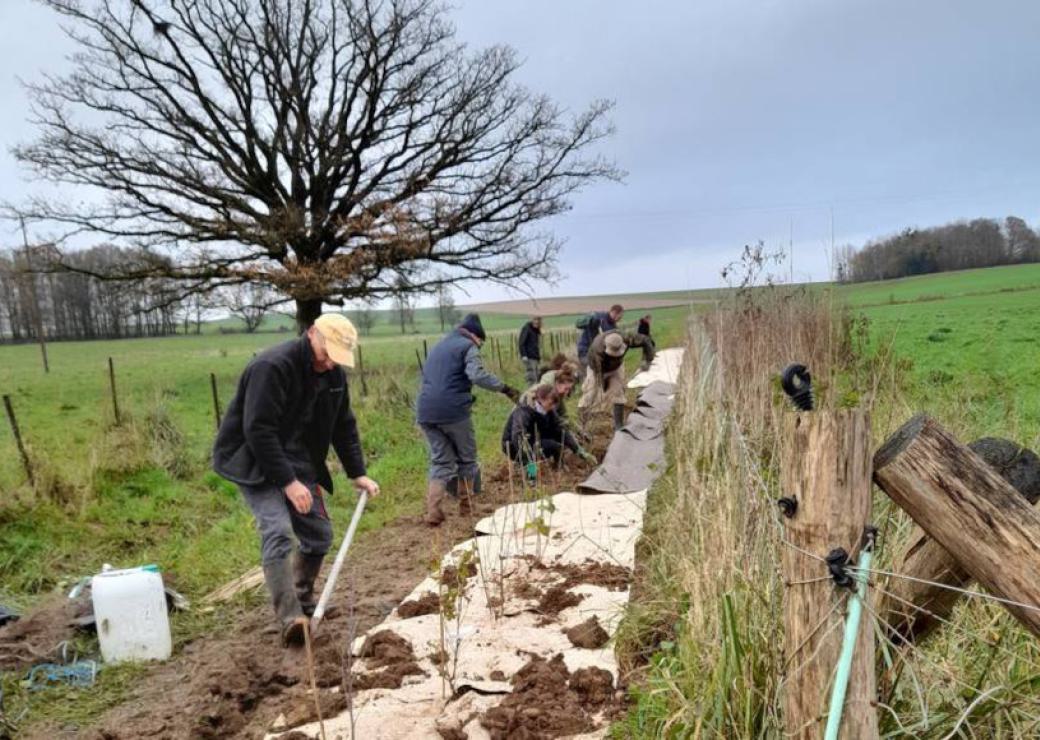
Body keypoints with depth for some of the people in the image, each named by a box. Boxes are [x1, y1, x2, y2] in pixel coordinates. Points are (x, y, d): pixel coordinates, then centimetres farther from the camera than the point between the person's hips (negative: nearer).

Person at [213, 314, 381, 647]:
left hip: (297, 464, 8)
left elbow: (344, 426, 9)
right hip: (255, 462, -8)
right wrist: (287, 482, -28)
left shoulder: (334, 374, 0)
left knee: (319, 534, 8)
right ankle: (291, 620, -26)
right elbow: (258, 431, -28)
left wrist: (358, 474, 3)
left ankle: (303, 601, 28)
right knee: (277, 531, -23)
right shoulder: (272, 366, -25)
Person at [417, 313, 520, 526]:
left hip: (425, 412, 6)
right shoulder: (467, 346, 1)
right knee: (466, 458, 14)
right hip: (453, 411, -6)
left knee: (440, 462, 11)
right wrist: (505, 388, -18)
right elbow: (477, 375, -18)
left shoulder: (437, 347, 24)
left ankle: (433, 511, -3)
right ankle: (465, 505, 23)